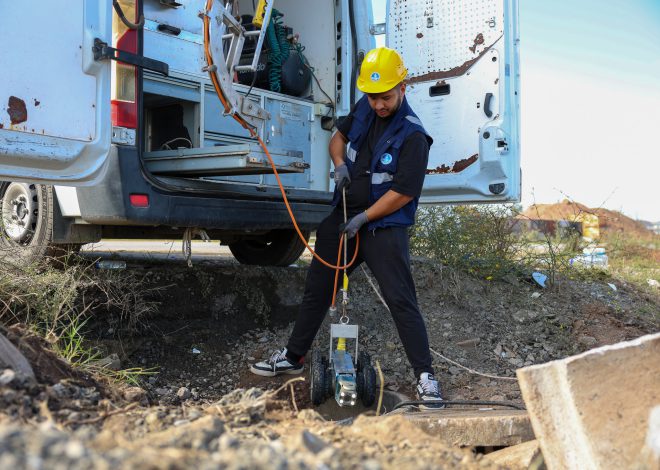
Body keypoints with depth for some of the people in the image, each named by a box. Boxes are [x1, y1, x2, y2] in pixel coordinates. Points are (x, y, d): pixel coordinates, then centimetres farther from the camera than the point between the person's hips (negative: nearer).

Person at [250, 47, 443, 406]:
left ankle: (425, 376, -2)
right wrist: (339, 163, -2)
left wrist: (363, 219, -14)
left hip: (384, 228, -7)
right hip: (344, 216, 7)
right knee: (317, 287, 14)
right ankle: (292, 357, 29)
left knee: (401, 300, -11)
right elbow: (338, 137, 19)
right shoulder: (364, 108, 3)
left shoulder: (412, 136, -18)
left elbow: (403, 193, -19)